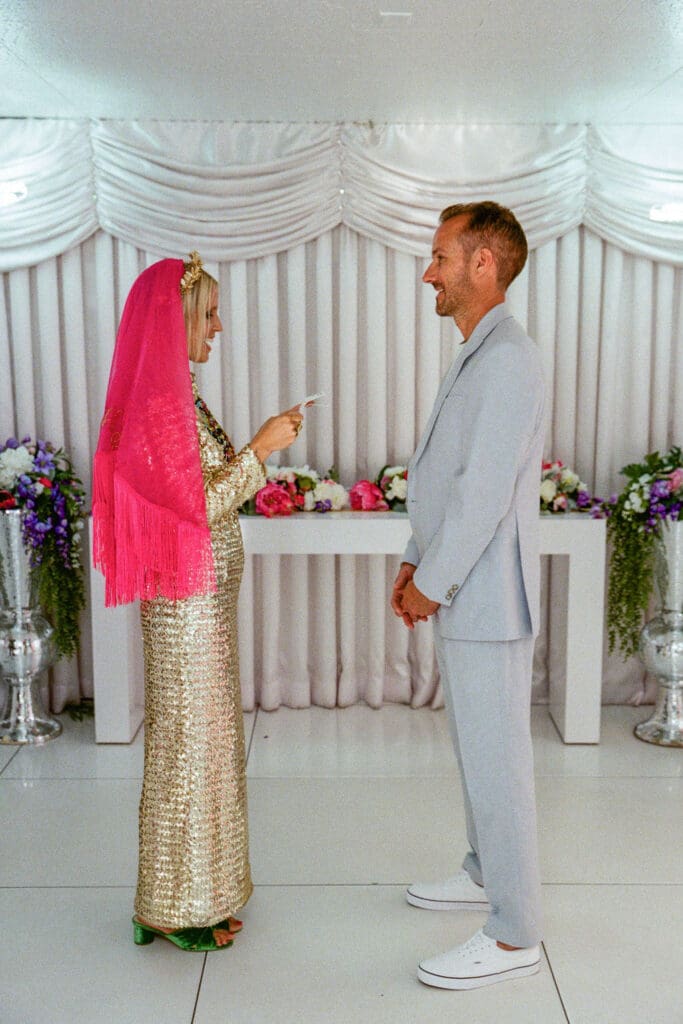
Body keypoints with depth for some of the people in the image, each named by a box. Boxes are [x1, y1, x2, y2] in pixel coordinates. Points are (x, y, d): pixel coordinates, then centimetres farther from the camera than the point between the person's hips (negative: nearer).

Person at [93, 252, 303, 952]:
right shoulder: (156, 404, -18)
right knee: (187, 740, 2)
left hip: (206, 597, 10)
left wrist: (259, 447, 12)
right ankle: (174, 909, 18)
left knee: (205, 735, 17)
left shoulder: (176, 396, 12)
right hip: (186, 600, -10)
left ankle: (201, 888, 32)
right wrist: (258, 448, -15)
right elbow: (200, 504, -20)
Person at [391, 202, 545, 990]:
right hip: (460, 596, 10)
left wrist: (431, 581, -16)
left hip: (486, 599, -10)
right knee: (474, 746, 21)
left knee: (496, 759, -1)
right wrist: (415, 562, 13)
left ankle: (514, 936, 12)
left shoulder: (509, 360, -18)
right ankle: (486, 874, 38)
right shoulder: (474, 358, 15)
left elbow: (485, 490, -23)